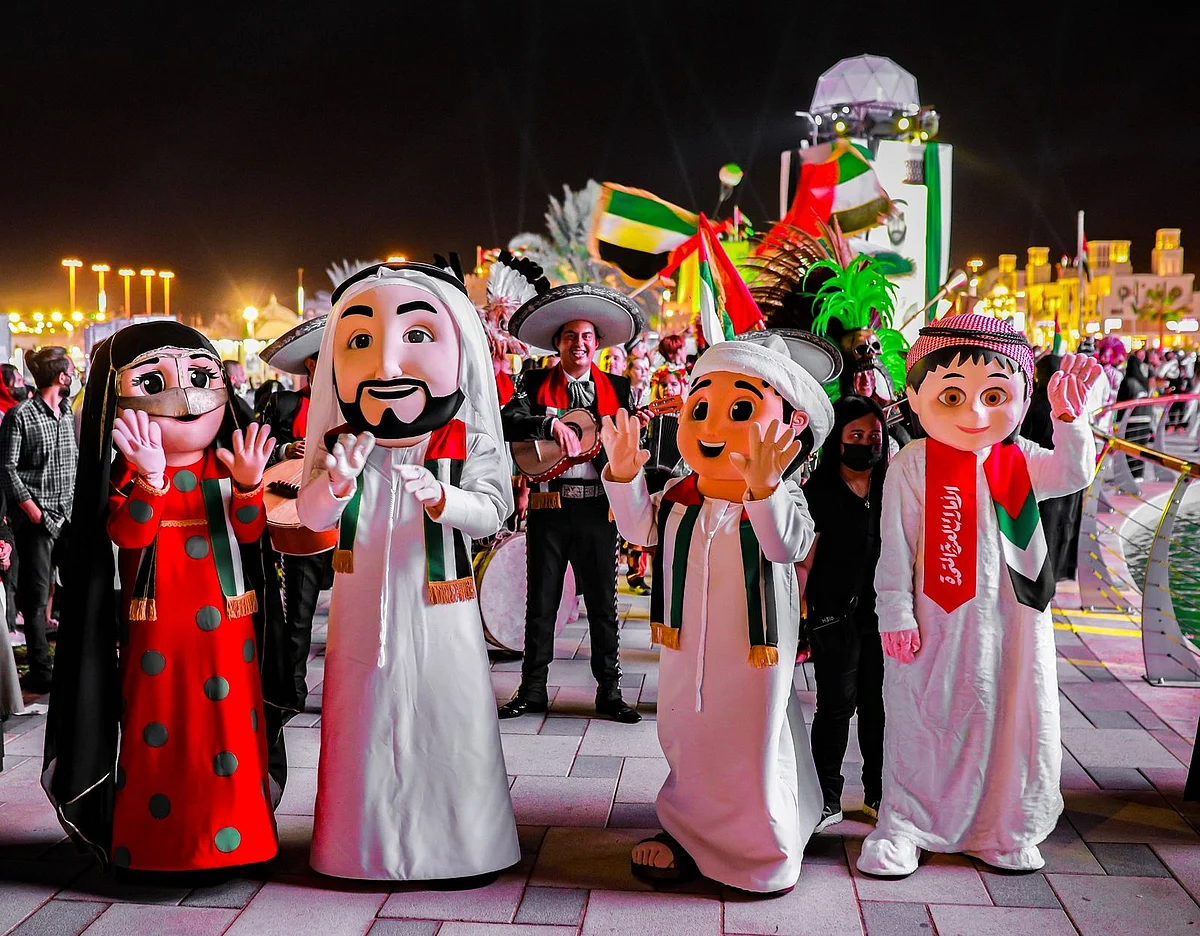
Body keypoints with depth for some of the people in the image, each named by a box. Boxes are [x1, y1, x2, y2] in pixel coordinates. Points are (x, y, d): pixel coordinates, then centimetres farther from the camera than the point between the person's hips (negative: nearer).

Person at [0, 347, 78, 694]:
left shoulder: (67, 411, 11)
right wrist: (31, 508, -14)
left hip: (69, 513, 6)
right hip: (37, 516, -6)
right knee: (37, 593, 0)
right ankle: (41, 671, 7)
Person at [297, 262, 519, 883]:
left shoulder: (462, 441, -6)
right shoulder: (340, 442, 0)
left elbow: (493, 510, -11)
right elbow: (310, 516, -1)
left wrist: (442, 498, -29)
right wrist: (338, 480, -21)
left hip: (437, 604, -2)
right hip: (364, 603, 2)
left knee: (446, 717, 4)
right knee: (368, 715, 9)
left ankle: (460, 844, 21)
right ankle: (369, 841, 26)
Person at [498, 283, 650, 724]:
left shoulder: (617, 388, 11)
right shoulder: (535, 383, 6)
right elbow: (510, 423, -9)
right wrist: (550, 424, -23)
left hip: (597, 508, 1)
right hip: (548, 506, 0)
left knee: (603, 602, 5)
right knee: (541, 602, 7)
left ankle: (609, 691, 15)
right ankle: (532, 690, 17)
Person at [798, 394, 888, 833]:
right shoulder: (819, 491, -3)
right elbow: (804, 561, -5)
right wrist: (804, 616, -12)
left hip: (883, 611, 3)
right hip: (835, 614, -3)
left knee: (879, 702, 10)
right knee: (837, 704, 1)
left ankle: (877, 792, 25)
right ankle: (828, 799, 13)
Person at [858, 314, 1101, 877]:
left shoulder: (1018, 461, 5)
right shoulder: (913, 465, -8)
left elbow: (1075, 473, -5)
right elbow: (895, 544, -8)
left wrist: (1069, 417, -18)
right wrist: (896, 612, -10)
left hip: (1012, 622, 4)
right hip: (937, 622, -4)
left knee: (1017, 721, 11)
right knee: (924, 721, 6)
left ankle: (1001, 831, 28)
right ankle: (902, 826, 21)